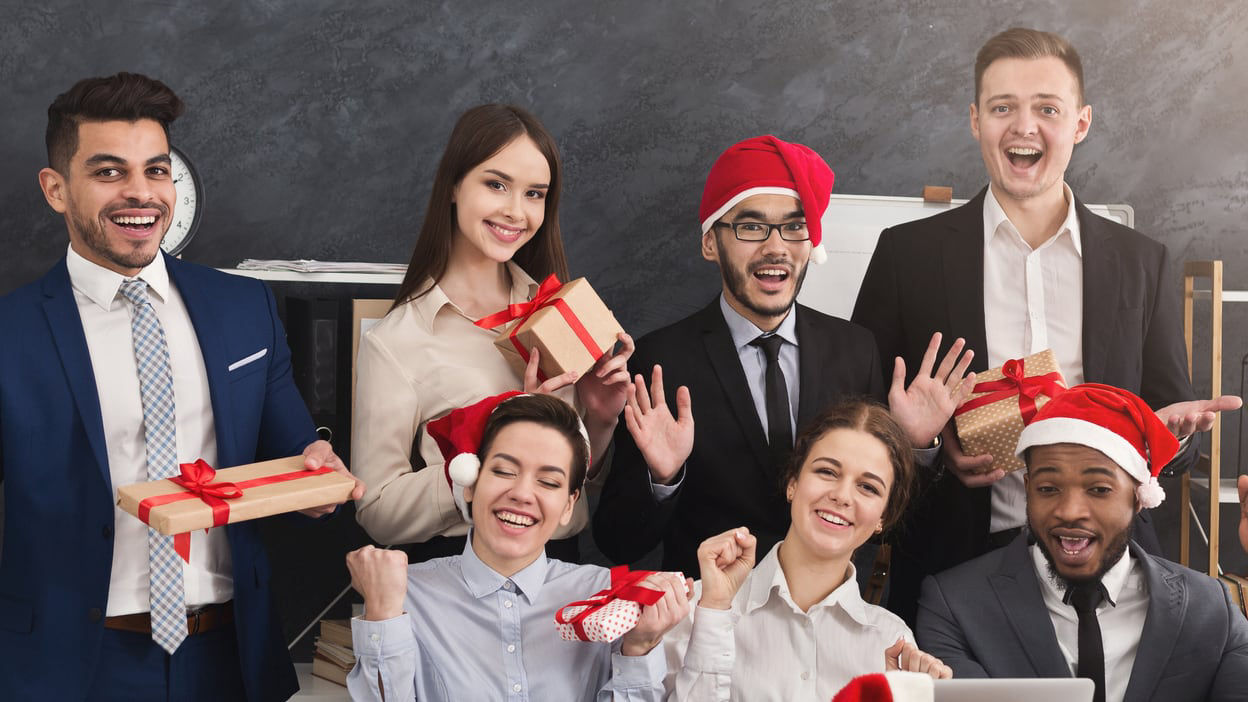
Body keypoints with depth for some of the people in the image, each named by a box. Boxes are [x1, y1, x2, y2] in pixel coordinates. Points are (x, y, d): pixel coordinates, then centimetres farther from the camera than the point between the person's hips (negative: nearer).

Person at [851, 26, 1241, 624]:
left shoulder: (1143, 263, 10)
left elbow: (1174, 448, 14)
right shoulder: (908, 254, 4)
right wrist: (931, 449, -14)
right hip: (955, 568, -1)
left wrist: (1172, 429, -9)